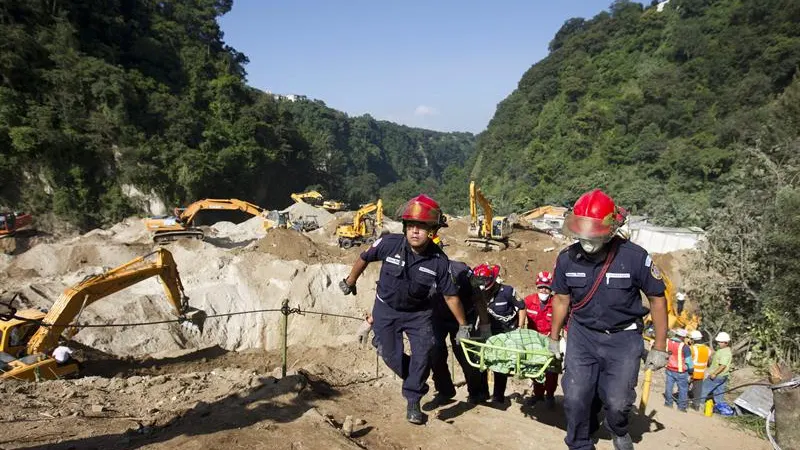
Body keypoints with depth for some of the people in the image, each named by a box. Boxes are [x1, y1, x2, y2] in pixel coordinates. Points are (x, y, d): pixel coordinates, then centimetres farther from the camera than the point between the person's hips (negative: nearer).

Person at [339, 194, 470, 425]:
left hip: (419, 313, 0)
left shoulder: (439, 260, -22)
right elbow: (364, 258, -4)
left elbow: (450, 295, -9)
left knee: (424, 354, -12)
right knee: (392, 357, 0)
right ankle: (417, 384, 31)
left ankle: (413, 402, 9)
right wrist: (350, 282, 10)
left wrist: (463, 325, -2)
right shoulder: (389, 243, -24)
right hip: (386, 309, 0)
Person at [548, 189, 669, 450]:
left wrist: (660, 347, -4)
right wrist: (554, 338, 15)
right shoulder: (567, 259, -10)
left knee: (616, 402, -4)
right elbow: (561, 298, 7)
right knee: (575, 399, -1)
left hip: (623, 338, -2)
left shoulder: (635, 257, -19)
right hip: (582, 335, 2)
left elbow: (657, 299, -6)